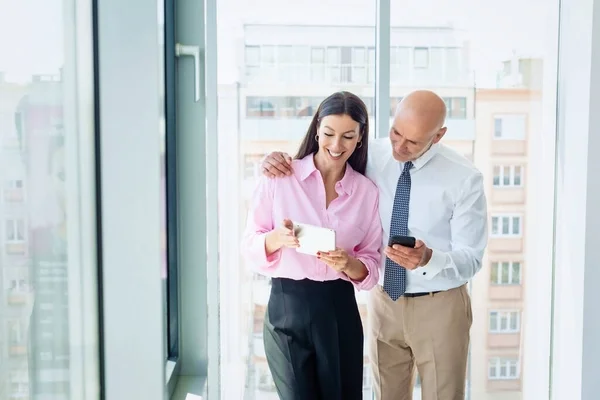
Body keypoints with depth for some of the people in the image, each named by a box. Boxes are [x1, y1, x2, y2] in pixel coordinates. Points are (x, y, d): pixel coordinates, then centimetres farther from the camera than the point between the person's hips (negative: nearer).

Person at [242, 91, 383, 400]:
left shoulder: (367, 191, 3)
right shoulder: (279, 177, -5)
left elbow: (372, 266, 5)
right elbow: (250, 247, -2)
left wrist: (349, 264, -16)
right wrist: (276, 238, -22)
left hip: (340, 310, 3)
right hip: (287, 308, -2)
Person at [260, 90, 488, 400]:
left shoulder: (464, 179, -16)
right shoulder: (370, 157, -7)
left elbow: (471, 259, -15)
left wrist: (428, 258, -37)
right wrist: (277, 162, -19)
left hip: (439, 307, -3)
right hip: (384, 302, 3)